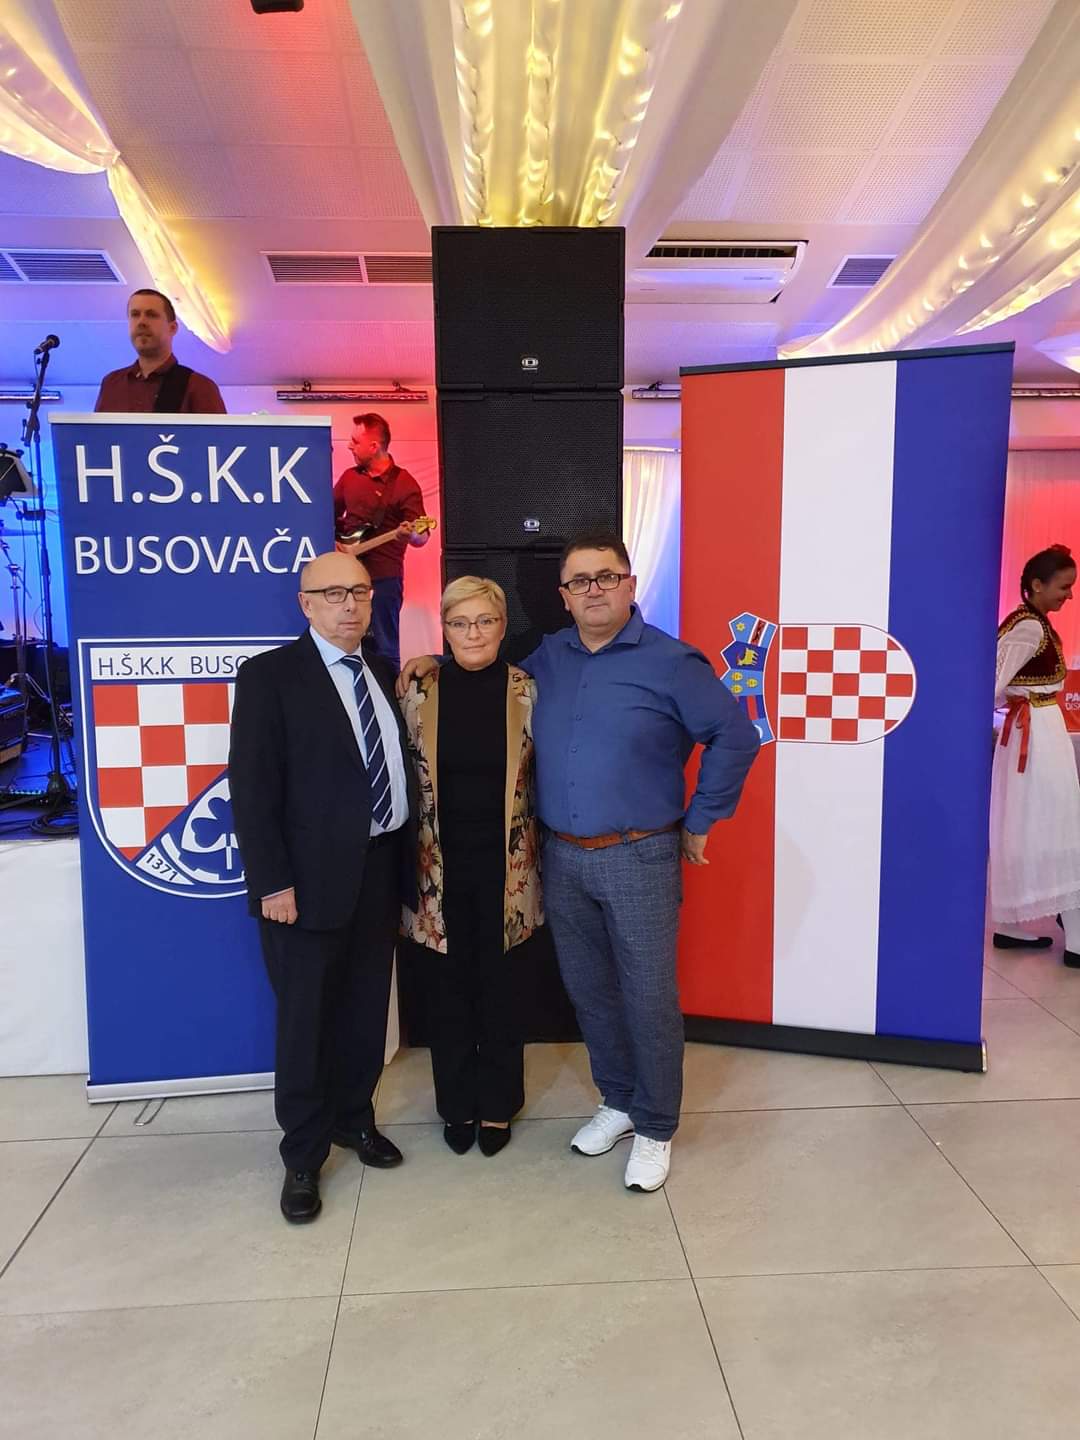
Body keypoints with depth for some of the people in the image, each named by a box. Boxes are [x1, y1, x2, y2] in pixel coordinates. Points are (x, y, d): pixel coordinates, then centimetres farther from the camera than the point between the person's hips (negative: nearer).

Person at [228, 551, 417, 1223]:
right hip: (312, 877, -5)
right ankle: (303, 1155, 24)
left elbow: (400, 768, 12)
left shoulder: (383, 677, 11)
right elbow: (252, 787, -12)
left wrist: (409, 860, 7)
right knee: (306, 1017, 7)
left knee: (367, 1009, 17)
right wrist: (273, 882, -16)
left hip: (381, 869, 6)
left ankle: (353, 1117, 38)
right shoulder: (270, 675, -7)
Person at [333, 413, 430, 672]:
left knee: (386, 651, -5)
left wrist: (409, 535, -35)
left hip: (383, 579, -6)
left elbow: (422, 538, -12)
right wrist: (334, 543, 6)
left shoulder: (404, 484, -7)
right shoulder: (349, 476, 11)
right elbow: (330, 514, 24)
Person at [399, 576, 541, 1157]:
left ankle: (497, 1104, 30)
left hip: (504, 861, 0)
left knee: (498, 984, 12)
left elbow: (540, 776, 3)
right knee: (450, 985, 12)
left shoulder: (527, 691, -5)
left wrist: (527, 860, 3)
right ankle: (457, 1103, 31)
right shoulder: (420, 690, -4)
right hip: (441, 861, 1)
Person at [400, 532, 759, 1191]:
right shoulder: (547, 657, 7)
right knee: (589, 991, 16)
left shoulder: (670, 662, -9)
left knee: (648, 997, 5)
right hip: (563, 858, 5)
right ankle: (618, 1102, 37)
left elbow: (735, 736, -7)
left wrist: (699, 821, -4)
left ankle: (656, 1130, 24)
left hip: (639, 859, -5)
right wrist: (437, 661, 7)